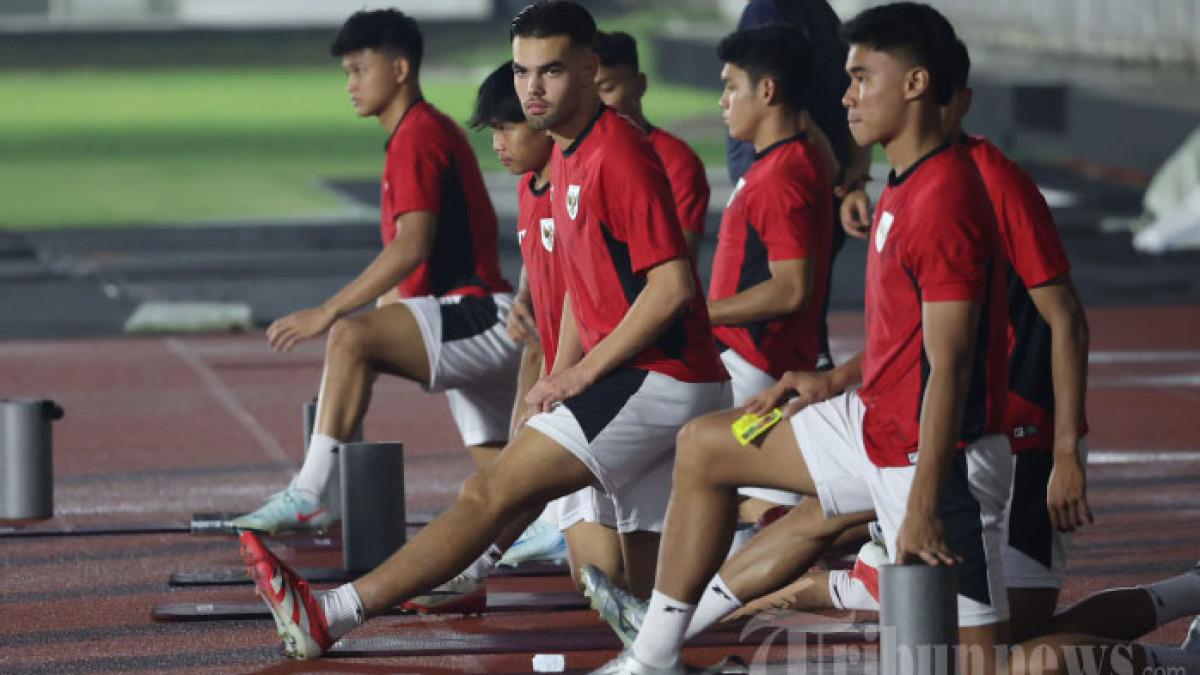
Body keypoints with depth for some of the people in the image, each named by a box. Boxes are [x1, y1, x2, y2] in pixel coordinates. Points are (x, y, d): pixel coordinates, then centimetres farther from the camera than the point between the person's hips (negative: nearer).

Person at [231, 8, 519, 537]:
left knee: (352, 336, -30)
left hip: (477, 316, -11)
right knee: (497, 475, 18)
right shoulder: (425, 131, 20)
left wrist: (328, 312, -26)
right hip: (477, 325, 11)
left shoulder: (418, 136, -11)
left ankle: (308, 496, -36)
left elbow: (412, 246, -24)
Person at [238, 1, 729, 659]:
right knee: (648, 579, 10)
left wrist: (584, 372, -16)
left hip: (655, 379, -10)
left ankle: (329, 614, -14)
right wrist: (560, 379, 12)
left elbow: (673, 286, -21)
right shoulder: (567, 156, 16)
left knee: (491, 493, -12)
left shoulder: (619, 156, -15)